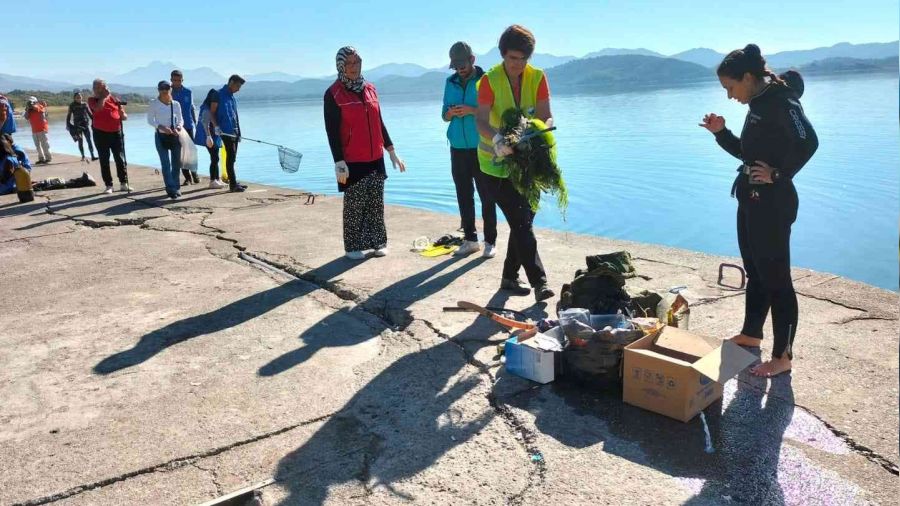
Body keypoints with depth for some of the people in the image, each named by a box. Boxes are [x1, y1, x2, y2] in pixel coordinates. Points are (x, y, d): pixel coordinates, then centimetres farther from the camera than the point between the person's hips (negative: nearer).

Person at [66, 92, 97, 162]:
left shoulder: (84, 104, 6)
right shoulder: (72, 106, 2)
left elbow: (89, 114, 13)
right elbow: (69, 116, 4)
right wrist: (68, 125, -3)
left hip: (85, 124, 1)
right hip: (77, 125, -1)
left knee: (89, 140, -7)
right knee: (80, 141, 3)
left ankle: (92, 156, -11)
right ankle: (83, 157, 9)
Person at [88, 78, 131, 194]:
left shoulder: (114, 99, 8)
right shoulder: (92, 100, 2)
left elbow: (125, 116, 13)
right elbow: (98, 108, -23)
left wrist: (122, 113, -11)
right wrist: (104, 96, -11)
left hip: (116, 133, 2)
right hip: (101, 134, -1)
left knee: (120, 159, 2)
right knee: (104, 161, 3)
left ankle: (123, 183, 9)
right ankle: (108, 186, 8)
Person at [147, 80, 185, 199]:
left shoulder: (176, 104, 2)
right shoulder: (153, 104, -5)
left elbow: (180, 119, 9)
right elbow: (150, 120, -1)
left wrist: (179, 126, -13)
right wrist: (161, 126, -18)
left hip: (175, 136, 3)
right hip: (161, 136, -3)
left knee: (176, 162, 8)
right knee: (165, 163, -6)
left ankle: (175, 187, 22)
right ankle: (171, 189, -3)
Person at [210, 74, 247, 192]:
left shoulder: (232, 97, 18)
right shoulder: (219, 95, -5)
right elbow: (212, 112, -7)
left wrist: (238, 132, 22)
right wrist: (216, 126, -19)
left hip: (234, 131, 8)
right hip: (226, 131, -8)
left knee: (232, 157, 12)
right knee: (230, 156, -11)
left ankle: (234, 183, 18)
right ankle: (233, 185, -12)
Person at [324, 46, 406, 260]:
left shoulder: (370, 88, 11)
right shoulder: (333, 94, -6)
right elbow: (332, 131, -9)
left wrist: (391, 151, 14)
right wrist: (339, 162, -15)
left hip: (376, 159, 5)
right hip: (352, 162, -5)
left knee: (377, 204, 9)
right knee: (354, 204, 2)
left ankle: (377, 242, 21)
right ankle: (353, 247, 13)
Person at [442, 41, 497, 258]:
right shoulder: (451, 82, 12)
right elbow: (444, 115, 14)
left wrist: (472, 110, -19)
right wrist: (450, 113, -8)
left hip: (481, 148, -5)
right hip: (458, 148, 5)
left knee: (486, 196, -1)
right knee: (464, 196, 9)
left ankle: (490, 242, 6)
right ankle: (470, 239, 19)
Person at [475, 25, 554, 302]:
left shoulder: (537, 78, -4)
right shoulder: (490, 80, -13)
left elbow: (546, 117, -11)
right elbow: (481, 121, -24)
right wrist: (497, 139, -45)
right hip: (497, 163, -4)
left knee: (523, 220, 10)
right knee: (521, 223, -11)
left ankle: (510, 277, 24)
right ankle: (539, 282, -9)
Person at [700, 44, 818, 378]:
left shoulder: (781, 101, -15)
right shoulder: (759, 104, 13)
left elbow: (809, 142, -26)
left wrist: (778, 175, -19)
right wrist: (720, 132, 6)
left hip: (773, 203, -10)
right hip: (751, 200, 10)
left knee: (776, 277, -3)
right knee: (756, 272, 19)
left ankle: (782, 356, 8)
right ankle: (750, 335, 34)